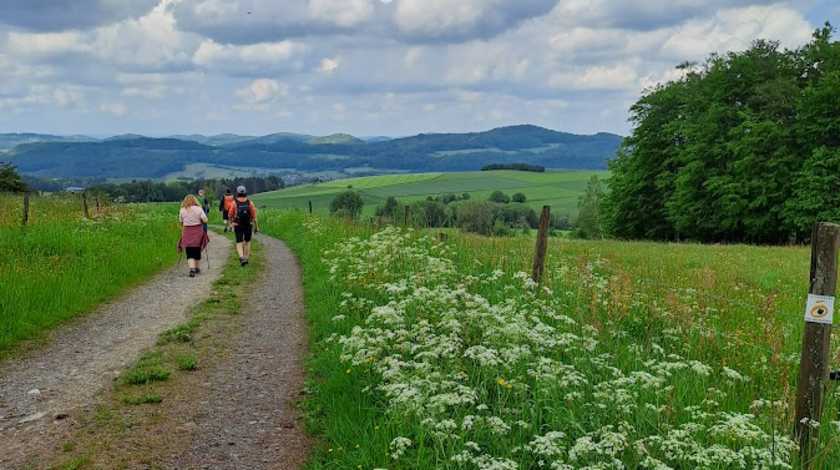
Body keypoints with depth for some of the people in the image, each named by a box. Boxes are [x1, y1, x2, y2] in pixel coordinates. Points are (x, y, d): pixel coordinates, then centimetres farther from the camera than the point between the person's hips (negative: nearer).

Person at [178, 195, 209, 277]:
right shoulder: (198, 209, -6)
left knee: (190, 252, -1)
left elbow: (181, 222, 6)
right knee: (197, 250, 17)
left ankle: (192, 268, -20)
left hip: (187, 232, 0)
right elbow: (205, 220, -9)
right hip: (198, 232, 0)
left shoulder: (182, 210, -2)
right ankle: (196, 268, 30)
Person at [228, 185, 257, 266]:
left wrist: (231, 222, 19)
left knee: (239, 242, 3)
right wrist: (256, 226, 1)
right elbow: (254, 215, -7)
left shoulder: (234, 203, -9)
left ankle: (241, 257, -19)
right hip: (248, 225, 1)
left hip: (238, 226, -1)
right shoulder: (249, 202, -6)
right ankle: (246, 258, 19)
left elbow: (230, 215, -2)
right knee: (247, 241, 17)